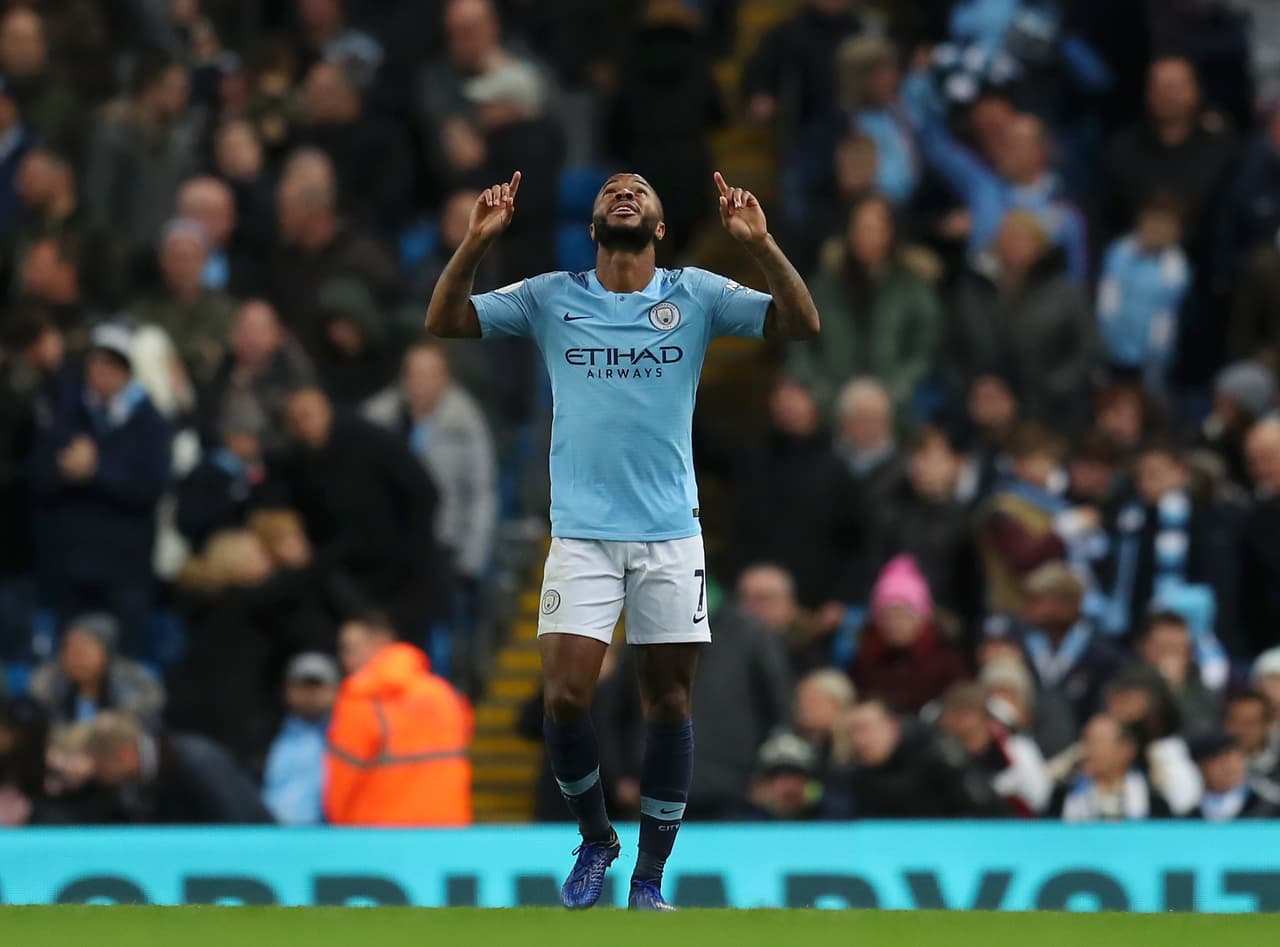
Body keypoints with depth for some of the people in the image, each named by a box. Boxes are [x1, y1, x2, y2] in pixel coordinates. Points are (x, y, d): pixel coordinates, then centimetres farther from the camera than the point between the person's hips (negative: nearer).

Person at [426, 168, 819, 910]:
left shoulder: (696, 295, 1)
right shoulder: (551, 297, 3)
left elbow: (802, 325, -7)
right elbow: (445, 322, 0)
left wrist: (760, 244, -22)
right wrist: (478, 241, -16)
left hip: (672, 534, 0)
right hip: (582, 534, 0)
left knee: (670, 702, 4)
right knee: (565, 696, -10)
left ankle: (650, 878, 15)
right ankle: (595, 838, 15)